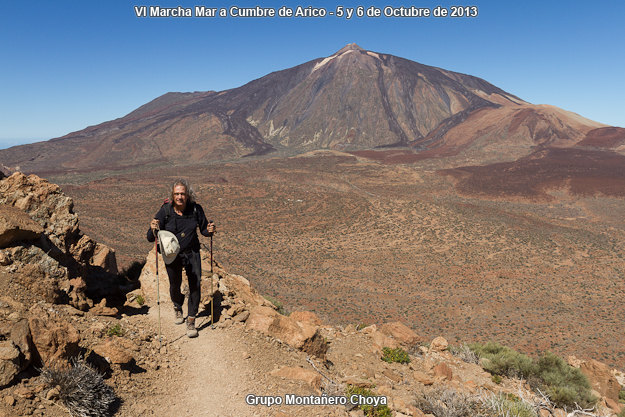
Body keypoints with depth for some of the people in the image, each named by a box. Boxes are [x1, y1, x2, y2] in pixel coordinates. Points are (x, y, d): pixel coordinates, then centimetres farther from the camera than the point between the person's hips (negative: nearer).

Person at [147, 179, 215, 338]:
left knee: (195, 285, -10)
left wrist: (209, 231, -19)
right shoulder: (165, 211, -16)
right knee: (175, 286, 13)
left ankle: (191, 321, 6)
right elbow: (150, 238, -14)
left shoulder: (196, 209, -11)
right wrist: (153, 229, -35)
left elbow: (203, 229, 3)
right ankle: (177, 307, 48)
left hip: (192, 253, 1)